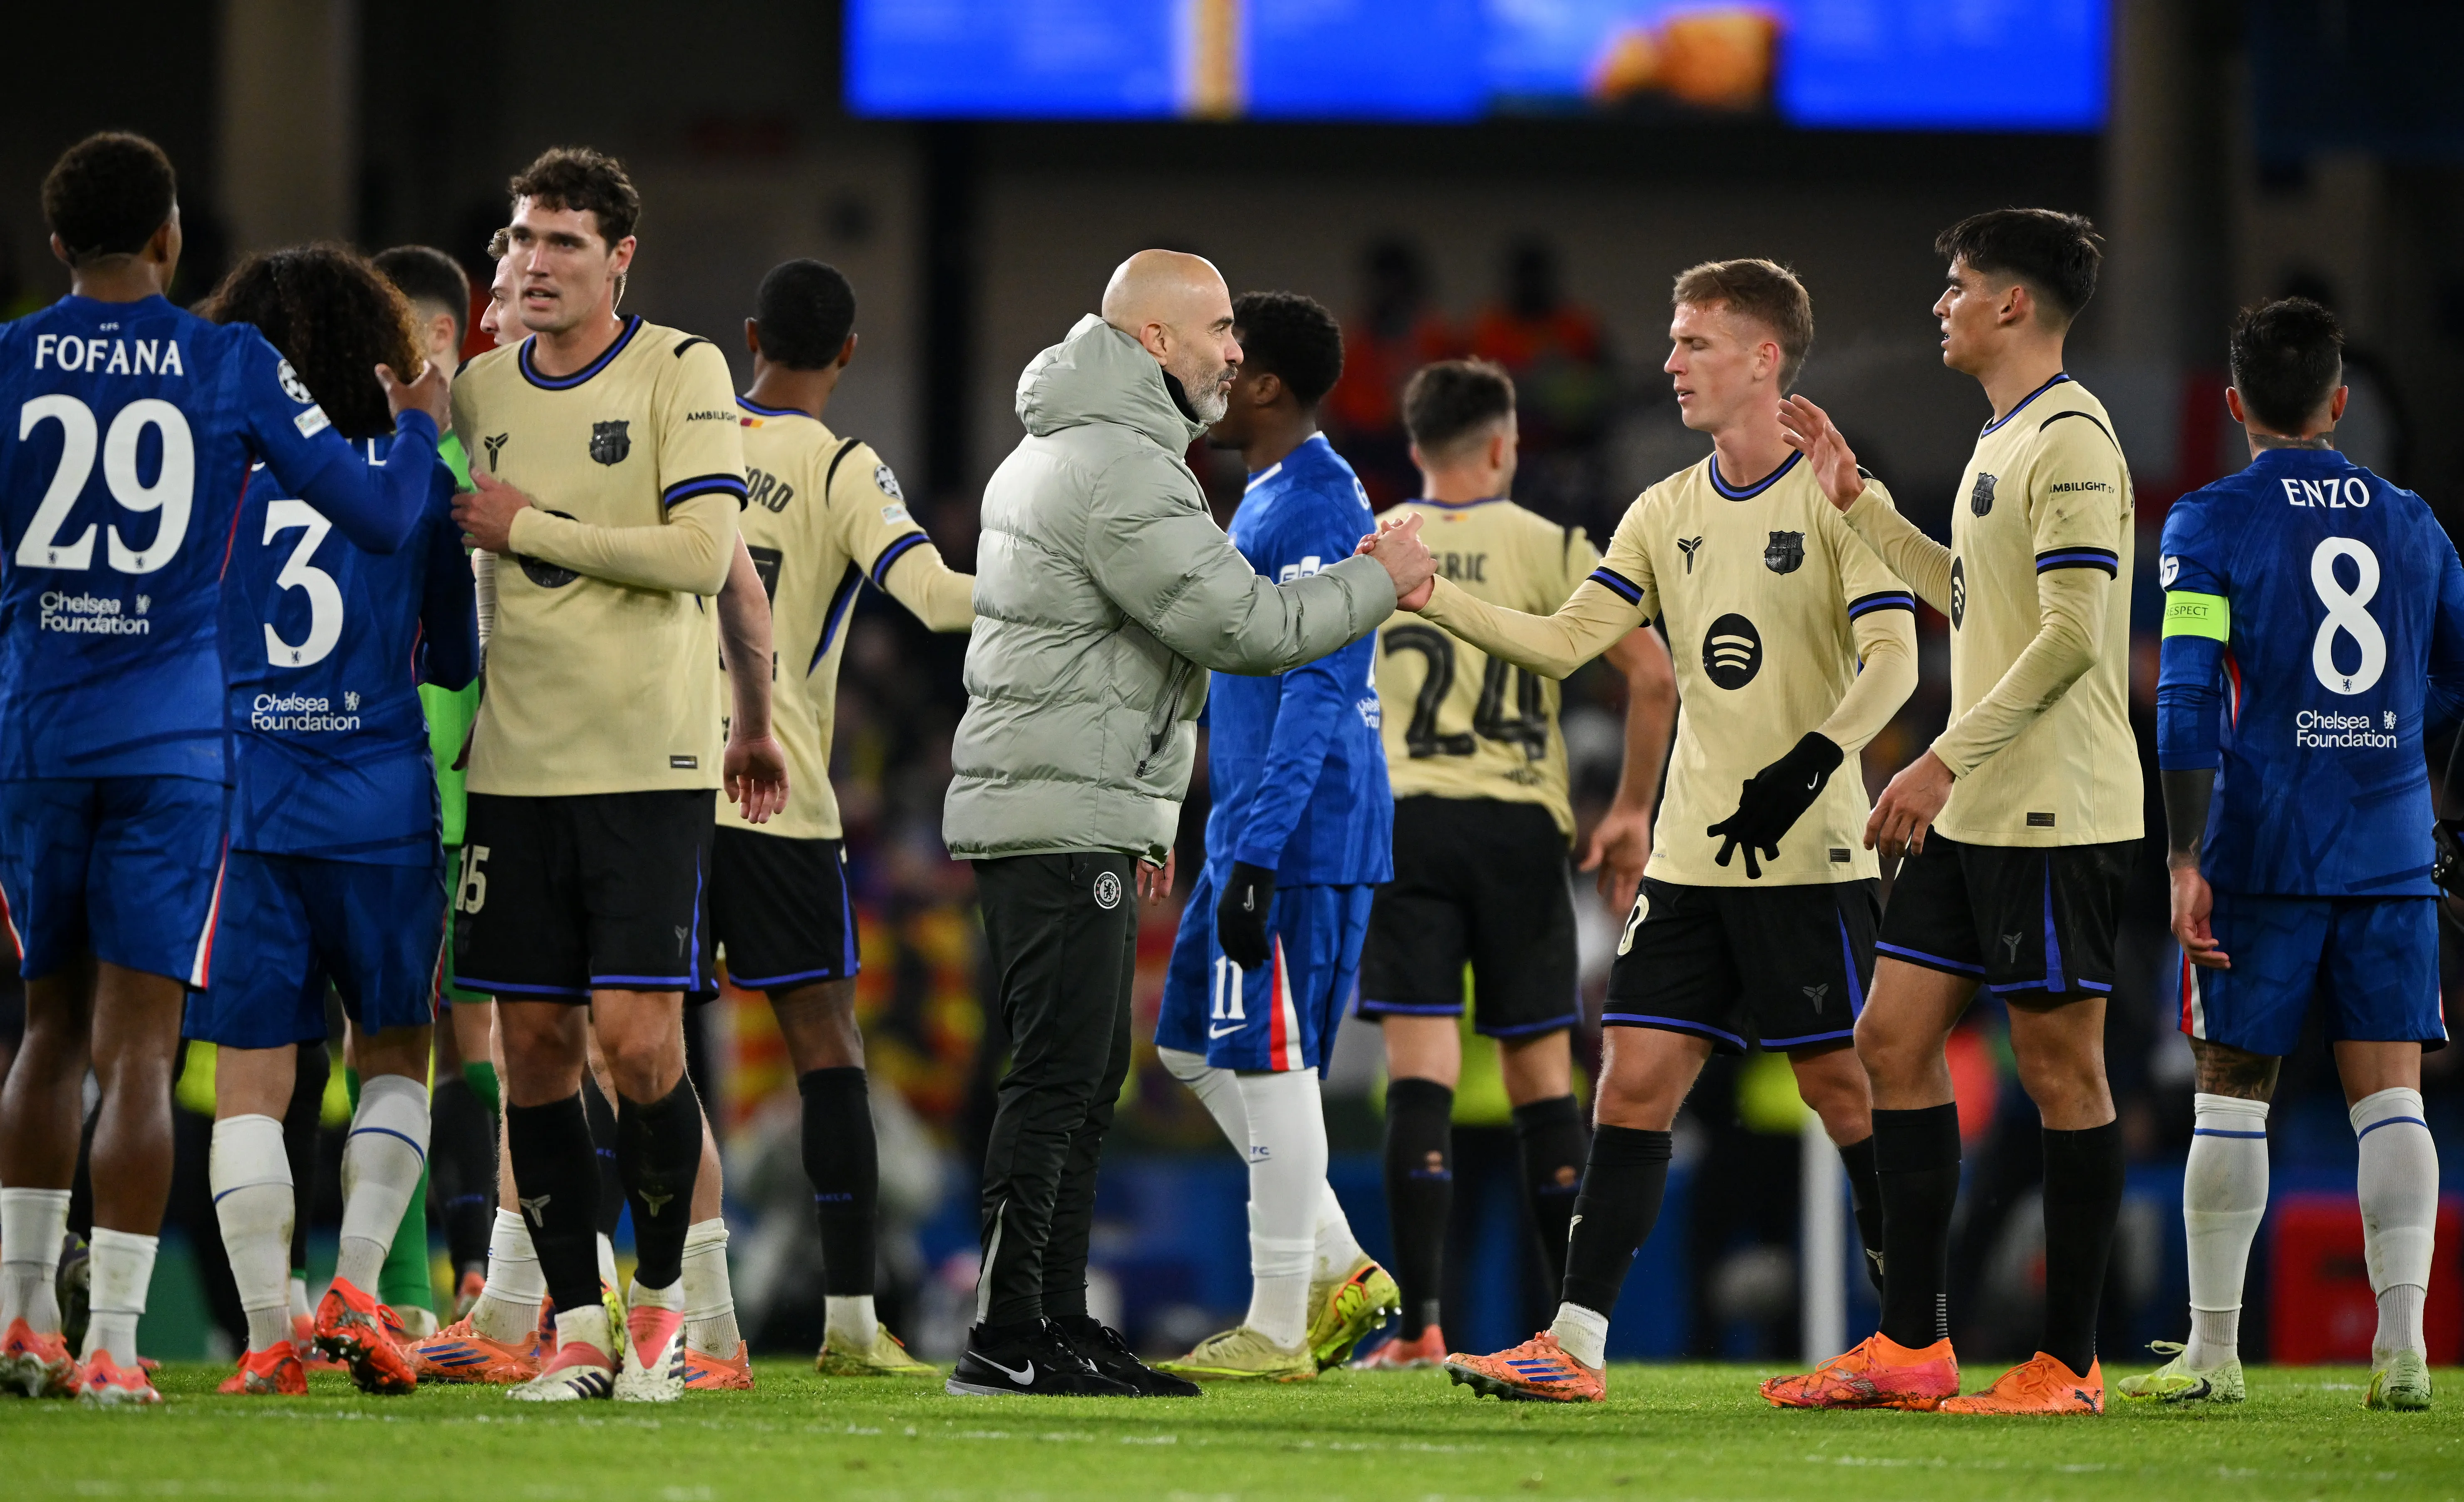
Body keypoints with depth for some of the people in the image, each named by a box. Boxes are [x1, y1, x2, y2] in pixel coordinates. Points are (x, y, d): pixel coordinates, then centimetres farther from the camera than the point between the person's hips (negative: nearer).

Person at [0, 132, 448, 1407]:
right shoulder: (233, 368, -1)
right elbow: (382, 517, 1)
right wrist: (419, 428, 20)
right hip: (172, 739, -2)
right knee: (135, 1047, -2)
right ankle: (111, 1341, -6)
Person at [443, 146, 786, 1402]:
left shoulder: (680, 371, -3)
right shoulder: (480, 389, 11)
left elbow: (702, 554, -13)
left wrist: (529, 527, -9)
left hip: (649, 763, -4)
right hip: (517, 765, 4)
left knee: (639, 1041, -10)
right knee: (533, 1046, 1)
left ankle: (661, 1296, 8)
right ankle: (575, 1324, 7)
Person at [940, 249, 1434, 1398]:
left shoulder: (1059, 450, 20)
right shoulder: (1118, 467, -16)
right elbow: (1241, 625, -19)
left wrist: (1141, 820, 26)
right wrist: (1380, 582, -5)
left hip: (1079, 818, 11)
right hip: (1059, 818, -11)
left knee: (1086, 1079, 11)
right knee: (1059, 1074, -11)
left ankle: (1060, 1327, 13)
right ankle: (1005, 1338, -12)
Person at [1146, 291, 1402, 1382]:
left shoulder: (1317, 507, -15)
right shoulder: (1270, 498, 17)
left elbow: (1314, 692, -21)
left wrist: (1256, 857, -24)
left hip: (1300, 839, -11)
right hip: (1253, 834, 11)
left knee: (1269, 1060, -6)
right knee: (1194, 1044, 13)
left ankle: (1279, 1328, -1)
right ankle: (1338, 1272, 17)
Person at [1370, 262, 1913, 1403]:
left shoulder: (1835, 496, -6)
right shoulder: (1667, 514, 13)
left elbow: (1892, 658, -14)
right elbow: (1564, 642, 8)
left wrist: (1807, 763, -26)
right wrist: (1430, 596, -3)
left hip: (1806, 855, -6)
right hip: (1691, 858, 6)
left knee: (1843, 1088, -4)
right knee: (1634, 1082, 0)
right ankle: (1576, 1345, -2)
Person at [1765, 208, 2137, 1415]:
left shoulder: (2071, 440, -14)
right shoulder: (2005, 440, 17)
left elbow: (2071, 632, -20)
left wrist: (1946, 761, -21)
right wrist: (1858, 500, 29)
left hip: (2054, 815, -10)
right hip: (1976, 813, 10)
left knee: (2060, 1068, -5)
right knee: (1895, 1039, 8)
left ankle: (2069, 1363, -1)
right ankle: (1911, 1348, 11)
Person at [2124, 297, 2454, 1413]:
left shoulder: (2210, 523, -3)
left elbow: (2187, 701, -12)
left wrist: (2186, 862, -12)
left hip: (2262, 856, -3)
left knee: (2232, 1093, 5)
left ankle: (2213, 1352, 7)